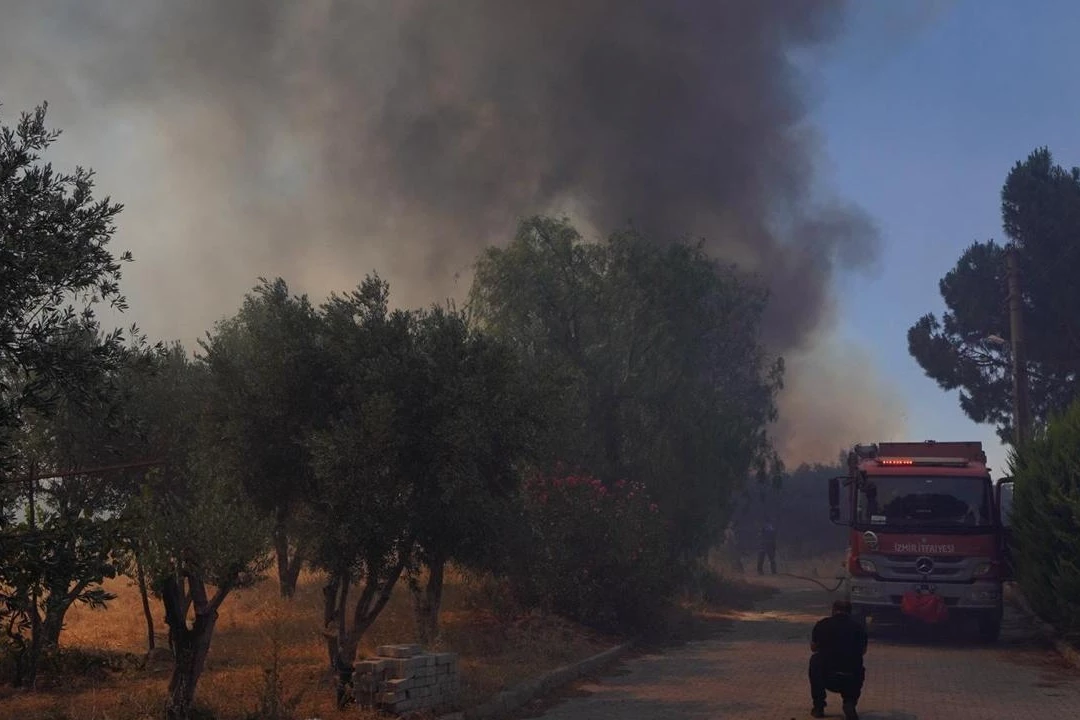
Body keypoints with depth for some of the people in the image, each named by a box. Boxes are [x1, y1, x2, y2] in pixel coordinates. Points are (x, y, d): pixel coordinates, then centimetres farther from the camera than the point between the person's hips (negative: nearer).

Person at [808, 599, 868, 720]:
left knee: (815, 659, 29)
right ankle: (850, 704, 7)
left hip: (827, 679, -1)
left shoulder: (822, 625, 4)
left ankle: (818, 707, 26)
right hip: (852, 682, 1)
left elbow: (813, 648, 23)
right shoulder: (859, 628, 7)